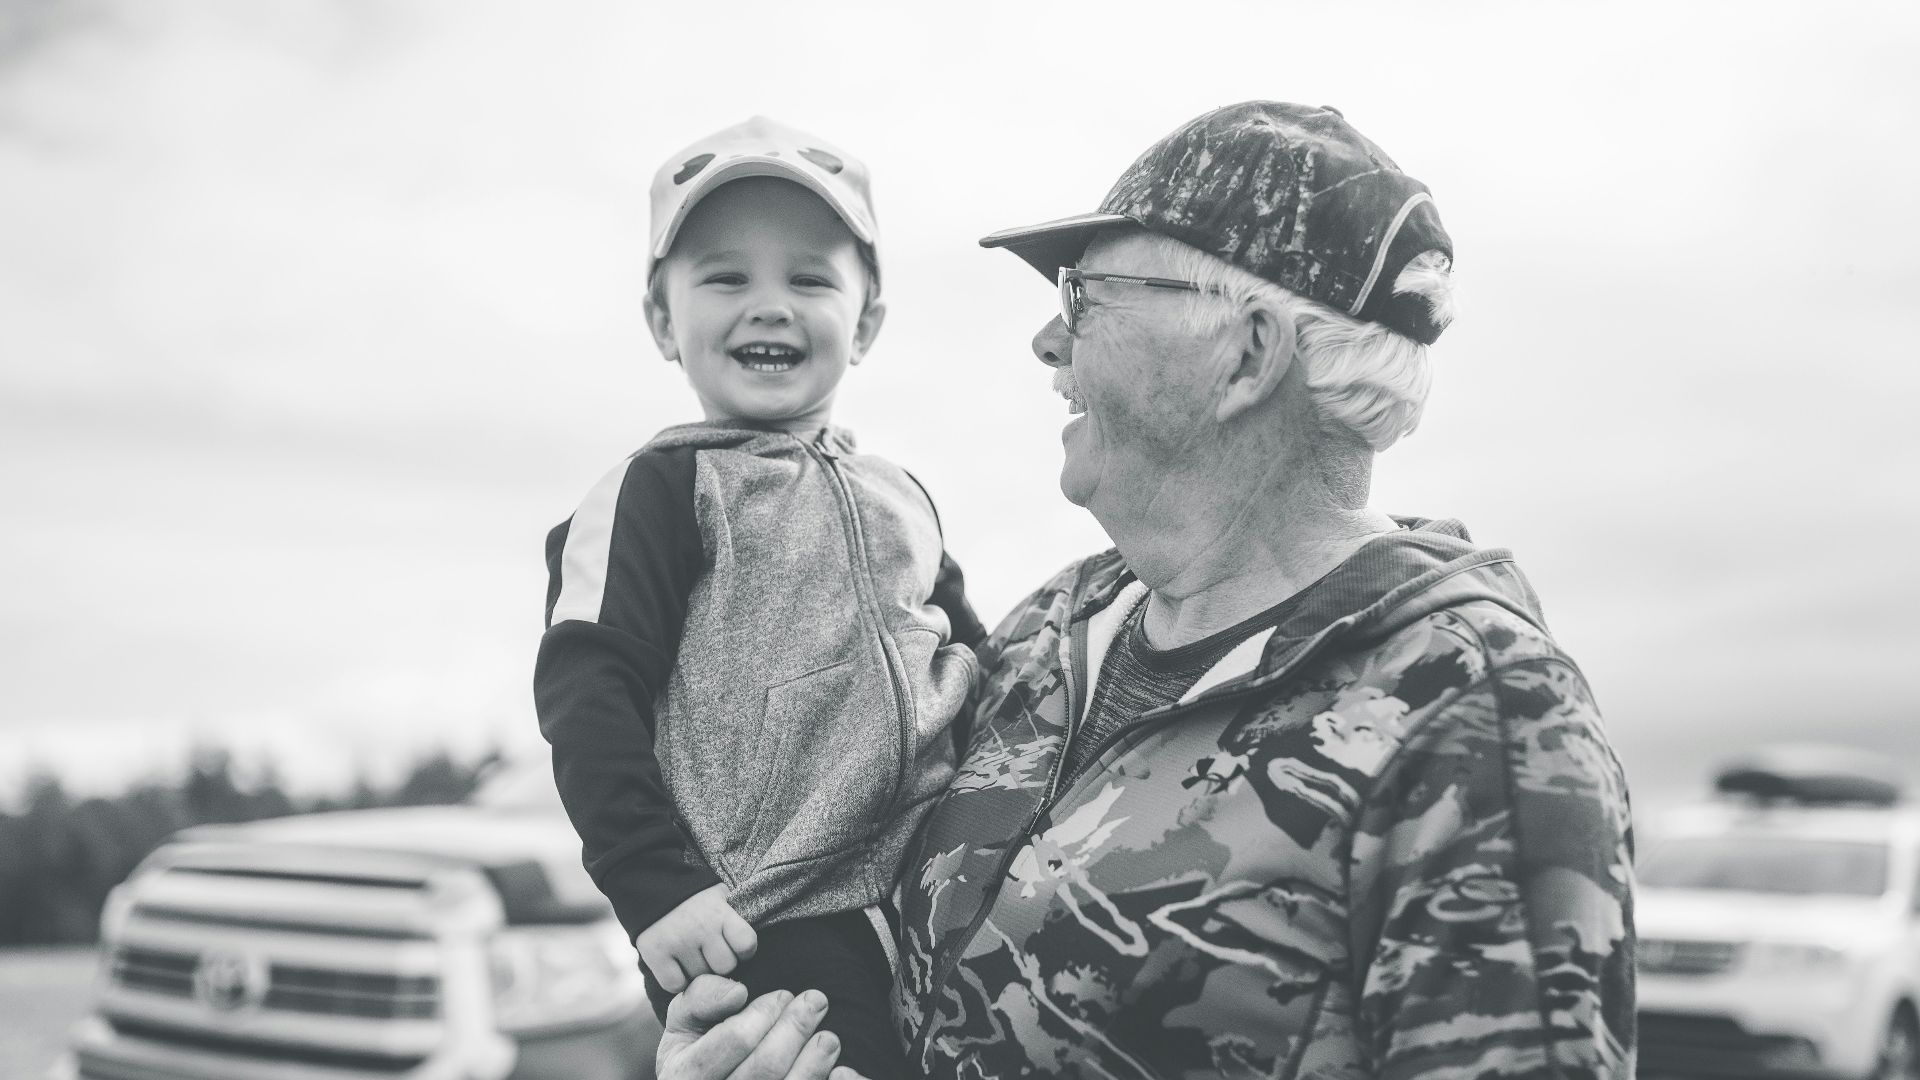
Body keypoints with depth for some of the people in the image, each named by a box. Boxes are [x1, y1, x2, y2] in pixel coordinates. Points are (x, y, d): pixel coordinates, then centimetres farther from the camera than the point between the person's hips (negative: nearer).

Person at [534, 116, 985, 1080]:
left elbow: (970, 664, 23)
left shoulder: (898, 498, 15)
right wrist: (658, 889, -19)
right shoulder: (659, 492, -4)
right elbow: (584, 695, -12)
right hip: (758, 947, -6)